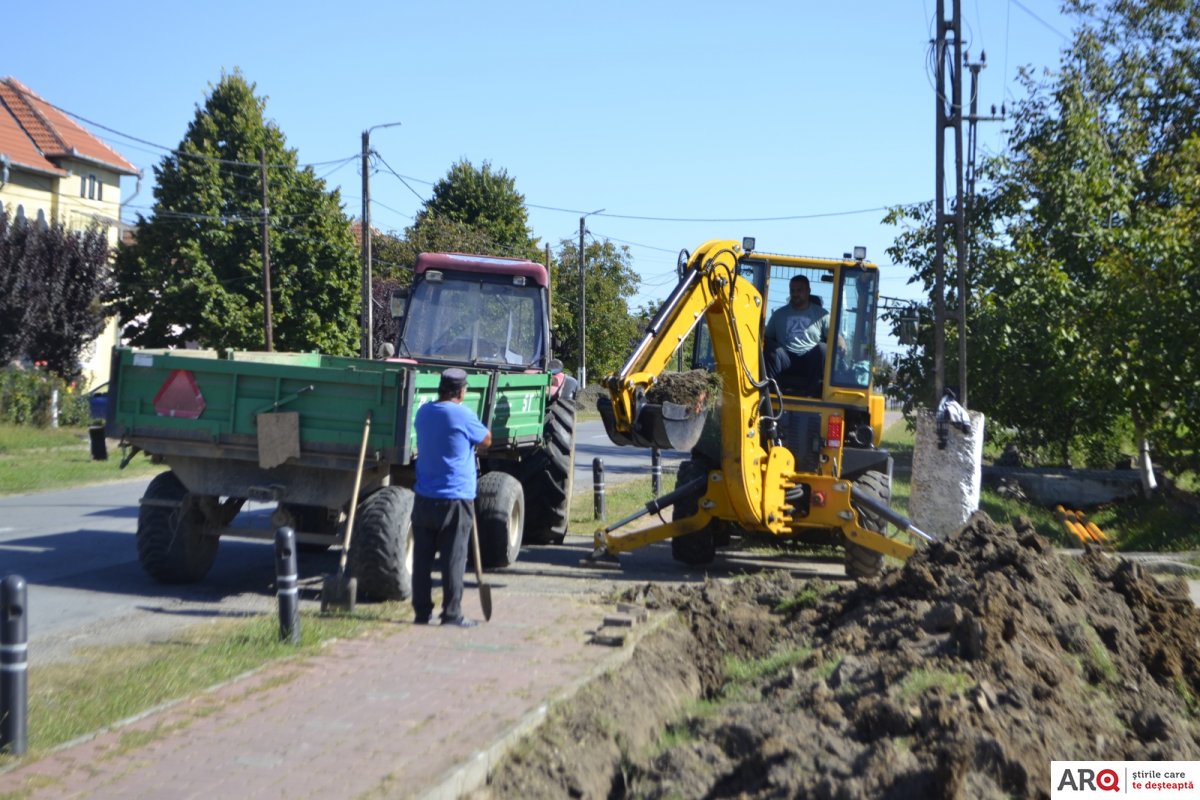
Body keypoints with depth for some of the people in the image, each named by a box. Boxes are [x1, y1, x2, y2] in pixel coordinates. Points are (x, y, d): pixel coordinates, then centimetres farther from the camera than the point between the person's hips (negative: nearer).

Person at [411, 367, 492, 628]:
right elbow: (486, 440, 2)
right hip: (456, 499, -5)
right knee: (453, 560, 1)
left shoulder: (424, 412, 6)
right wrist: (475, 429, 19)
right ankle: (451, 613, 3)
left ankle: (422, 612, 13)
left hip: (424, 499, 5)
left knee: (422, 558, 9)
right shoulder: (463, 415, -12)